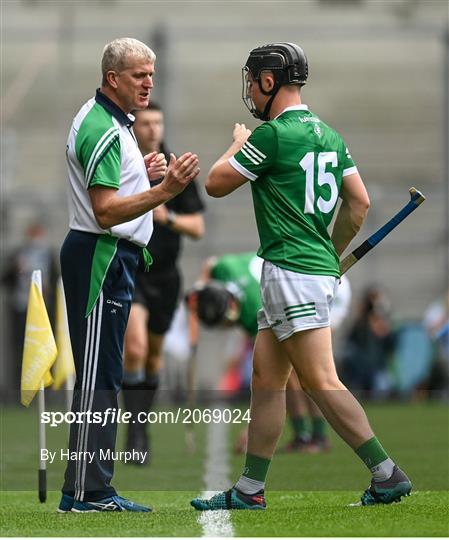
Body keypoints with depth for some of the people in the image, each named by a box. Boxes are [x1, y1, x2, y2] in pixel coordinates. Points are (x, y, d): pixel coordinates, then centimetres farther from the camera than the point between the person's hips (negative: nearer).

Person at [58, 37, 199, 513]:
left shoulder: (107, 121, 16)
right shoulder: (102, 130, -17)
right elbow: (106, 211, -24)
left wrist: (142, 172, 12)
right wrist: (164, 191, -34)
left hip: (112, 258, 11)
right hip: (100, 256, -11)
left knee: (103, 377, 11)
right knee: (97, 377, -10)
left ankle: (94, 488, 15)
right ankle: (83, 492, -9)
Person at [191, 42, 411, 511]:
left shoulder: (273, 134, -12)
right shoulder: (328, 134, 14)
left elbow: (216, 184, -3)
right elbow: (359, 201, 14)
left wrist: (238, 143, 14)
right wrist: (333, 255, 22)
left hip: (293, 272, -10)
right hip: (319, 268, 10)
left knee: (320, 382, -11)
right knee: (265, 378, 11)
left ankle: (387, 474, -13)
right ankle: (249, 490, 13)